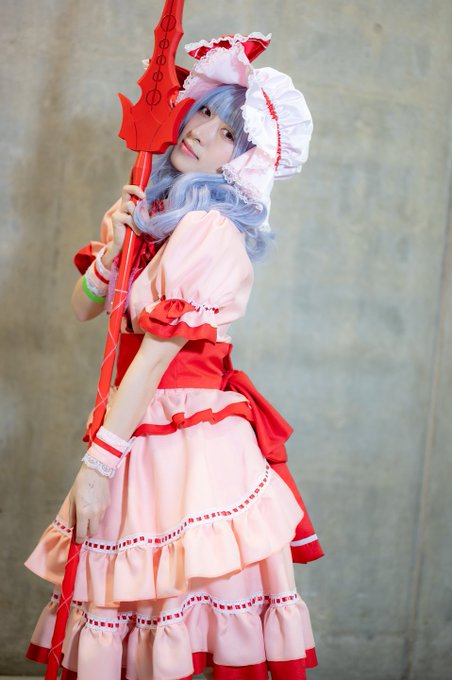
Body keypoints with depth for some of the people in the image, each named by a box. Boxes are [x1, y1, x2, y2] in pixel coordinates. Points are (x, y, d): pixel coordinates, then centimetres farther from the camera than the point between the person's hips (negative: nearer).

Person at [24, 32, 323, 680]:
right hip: (141, 431, 7)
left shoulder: (211, 231, -13)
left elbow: (157, 352, -17)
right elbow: (84, 307, 14)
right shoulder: (152, 213, 12)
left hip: (190, 446, -7)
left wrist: (98, 462, -16)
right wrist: (110, 251, -7)